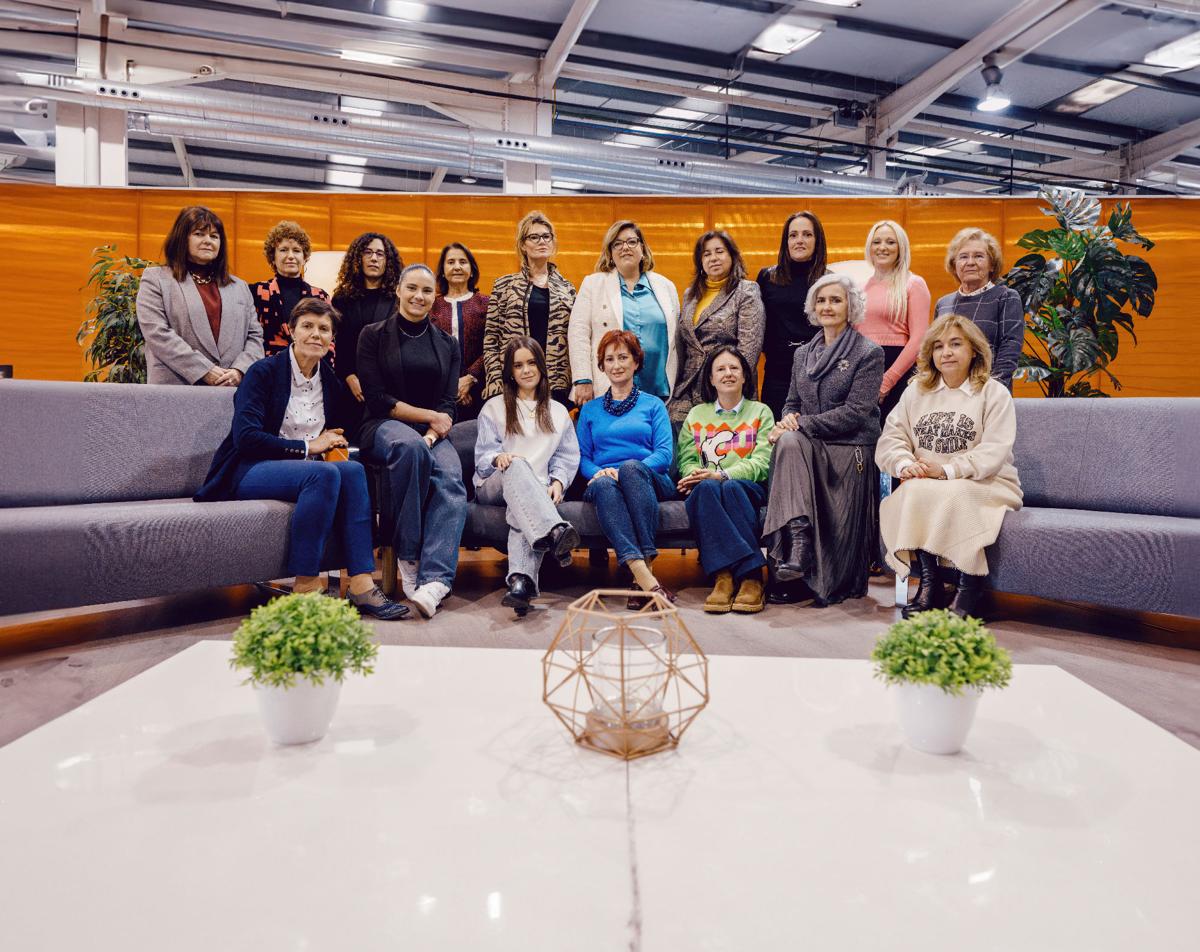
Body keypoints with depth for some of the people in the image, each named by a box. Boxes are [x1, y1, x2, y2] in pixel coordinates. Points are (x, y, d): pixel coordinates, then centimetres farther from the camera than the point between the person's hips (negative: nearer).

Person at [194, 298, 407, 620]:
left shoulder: (332, 384, 13)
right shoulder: (263, 372, -5)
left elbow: (335, 435, 26)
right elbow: (245, 438, -15)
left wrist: (334, 442, 1)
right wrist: (307, 446, -14)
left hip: (307, 470, 5)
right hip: (247, 472, -5)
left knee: (352, 470, -27)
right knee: (324, 473, -34)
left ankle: (362, 585, -33)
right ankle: (305, 586, -31)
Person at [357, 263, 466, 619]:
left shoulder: (447, 345, 17)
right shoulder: (373, 336, 7)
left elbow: (448, 404, 6)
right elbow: (377, 399, -3)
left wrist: (431, 436, -13)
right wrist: (429, 415, -8)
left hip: (432, 433, 3)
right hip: (385, 427, -2)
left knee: (451, 479, -32)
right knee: (410, 446, -39)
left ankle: (433, 579, -44)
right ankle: (407, 556, -28)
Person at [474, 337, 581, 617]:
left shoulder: (559, 412, 25)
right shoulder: (494, 408, 19)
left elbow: (568, 457, 15)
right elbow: (482, 456, 7)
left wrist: (558, 481, -7)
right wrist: (498, 458, -18)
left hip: (537, 488, 1)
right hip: (494, 486, -1)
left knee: (522, 509, -39)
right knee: (516, 465, -39)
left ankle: (521, 581, -62)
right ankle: (553, 532, -63)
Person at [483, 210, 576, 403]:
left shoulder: (566, 289, 12)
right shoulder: (504, 285, 7)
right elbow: (490, 338, 4)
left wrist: (578, 382, 2)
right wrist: (495, 378, -6)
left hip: (557, 382, 1)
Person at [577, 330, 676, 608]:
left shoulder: (653, 405, 19)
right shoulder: (590, 410, 24)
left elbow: (664, 454, 4)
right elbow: (582, 457, 15)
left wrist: (623, 471, -13)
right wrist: (599, 472, -10)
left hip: (649, 482, -1)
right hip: (604, 481, 1)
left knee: (631, 467, -37)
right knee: (603, 484, -37)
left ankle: (646, 562, -41)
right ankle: (642, 574, -54)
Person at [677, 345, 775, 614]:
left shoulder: (761, 412, 16)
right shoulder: (696, 415, 23)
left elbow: (762, 463, 0)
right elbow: (686, 461, 11)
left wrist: (722, 475, -16)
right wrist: (699, 475, -14)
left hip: (749, 487, -1)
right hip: (707, 488, 1)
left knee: (731, 488, -37)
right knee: (705, 488, -35)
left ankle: (750, 581, -42)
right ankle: (723, 577, -45)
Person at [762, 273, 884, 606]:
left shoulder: (869, 354, 0)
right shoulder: (803, 354, 18)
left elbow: (855, 412, -10)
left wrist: (801, 424, -17)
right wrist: (789, 420, -6)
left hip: (849, 451, -3)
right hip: (811, 448, 4)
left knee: (839, 528, -12)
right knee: (788, 442, -31)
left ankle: (833, 585, 12)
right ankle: (797, 541, -39)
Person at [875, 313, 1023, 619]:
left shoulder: (995, 393, 1)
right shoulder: (915, 392, 14)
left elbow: (993, 453, -12)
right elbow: (890, 438, 5)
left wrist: (946, 471, -24)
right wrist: (905, 464, -17)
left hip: (987, 484, -3)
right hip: (926, 485, 3)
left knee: (952, 495, -35)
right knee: (913, 491, -31)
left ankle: (969, 588, -20)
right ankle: (929, 582, -23)